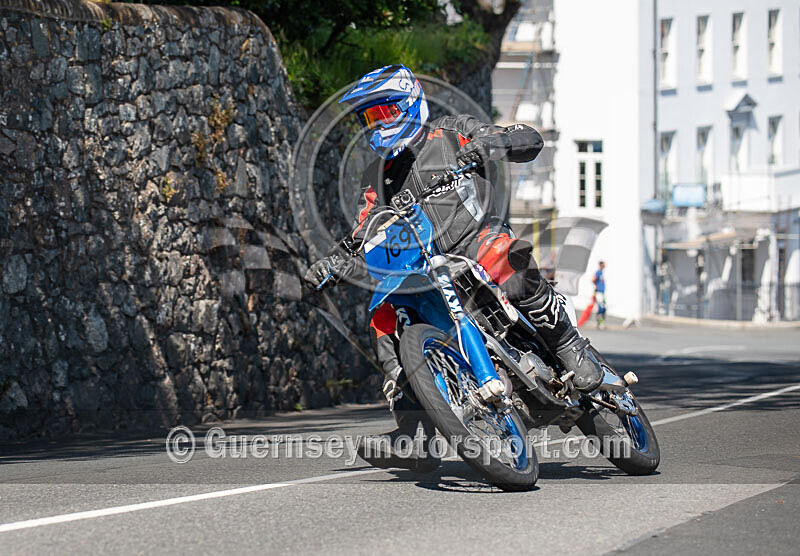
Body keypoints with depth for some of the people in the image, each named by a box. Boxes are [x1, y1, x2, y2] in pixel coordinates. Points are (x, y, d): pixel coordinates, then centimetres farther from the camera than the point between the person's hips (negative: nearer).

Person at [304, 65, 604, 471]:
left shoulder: (452, 133, 10)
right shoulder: (377, 178, 24)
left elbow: (529, 140, 4)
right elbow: (362, 242, 23)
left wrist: (488, 142, -17)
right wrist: (332, 264, 2)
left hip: (476, 237, -5)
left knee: (509, 268, -38)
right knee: (385, 322, -18)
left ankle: (570, 348, -20)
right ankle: (414, 436, -21)